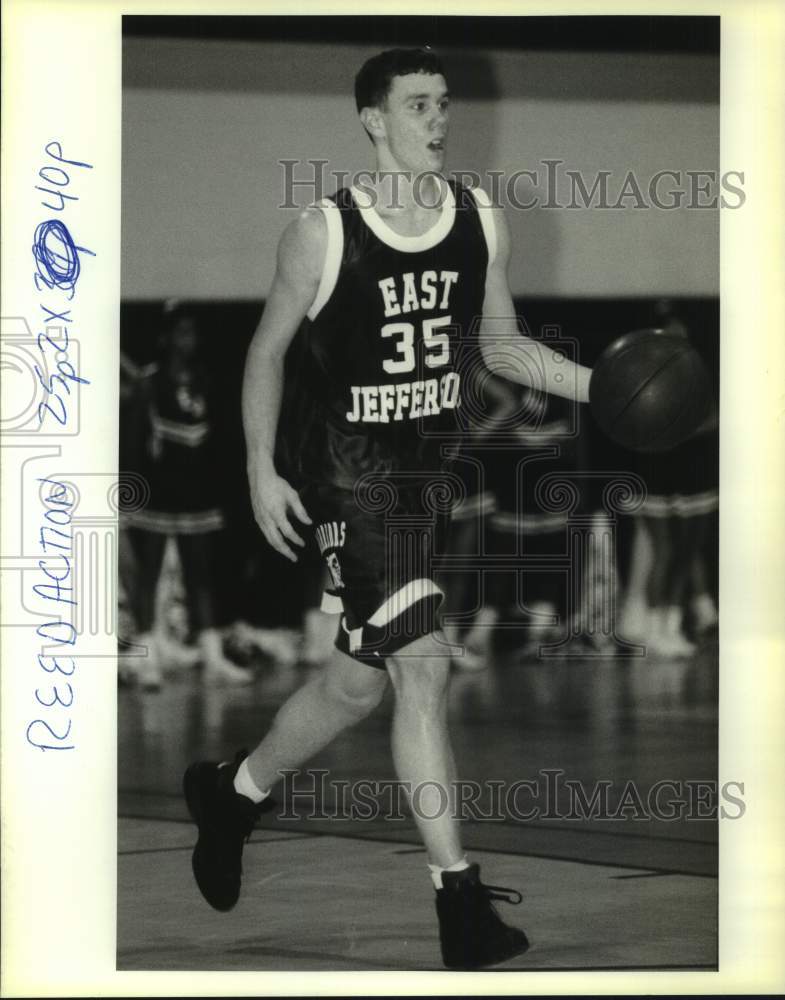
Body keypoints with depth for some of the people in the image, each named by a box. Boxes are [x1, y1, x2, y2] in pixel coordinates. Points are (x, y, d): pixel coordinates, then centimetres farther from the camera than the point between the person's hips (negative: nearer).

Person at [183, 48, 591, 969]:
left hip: (430, 473, 6)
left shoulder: (481, 223, 3)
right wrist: (262, 469, -8)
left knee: (359, 679, 15)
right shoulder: (322, 235, -11)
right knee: (421, 662, -16)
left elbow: (501, 346, 14)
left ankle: (230, 793, 41)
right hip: (347, 476, -6)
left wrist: (595, 386, -1)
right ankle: (459, 900, -13)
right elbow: (268, 350, 0)